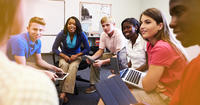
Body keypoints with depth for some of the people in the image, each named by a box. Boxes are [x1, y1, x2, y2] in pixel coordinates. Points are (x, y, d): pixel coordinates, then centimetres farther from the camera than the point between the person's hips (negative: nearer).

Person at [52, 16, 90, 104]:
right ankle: (63, 92, -32)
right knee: (64, 65, -33)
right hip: (64, 56, 1)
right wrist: (64, 56, -17)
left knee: (73, 66, -32)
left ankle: (63, 93, -34)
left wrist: (76, 55, -16)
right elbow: (54, 48, -4)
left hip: (76, 56, -1)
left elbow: (87, 49, -4)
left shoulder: (81, 35, -13)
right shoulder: (62, 34, -12)